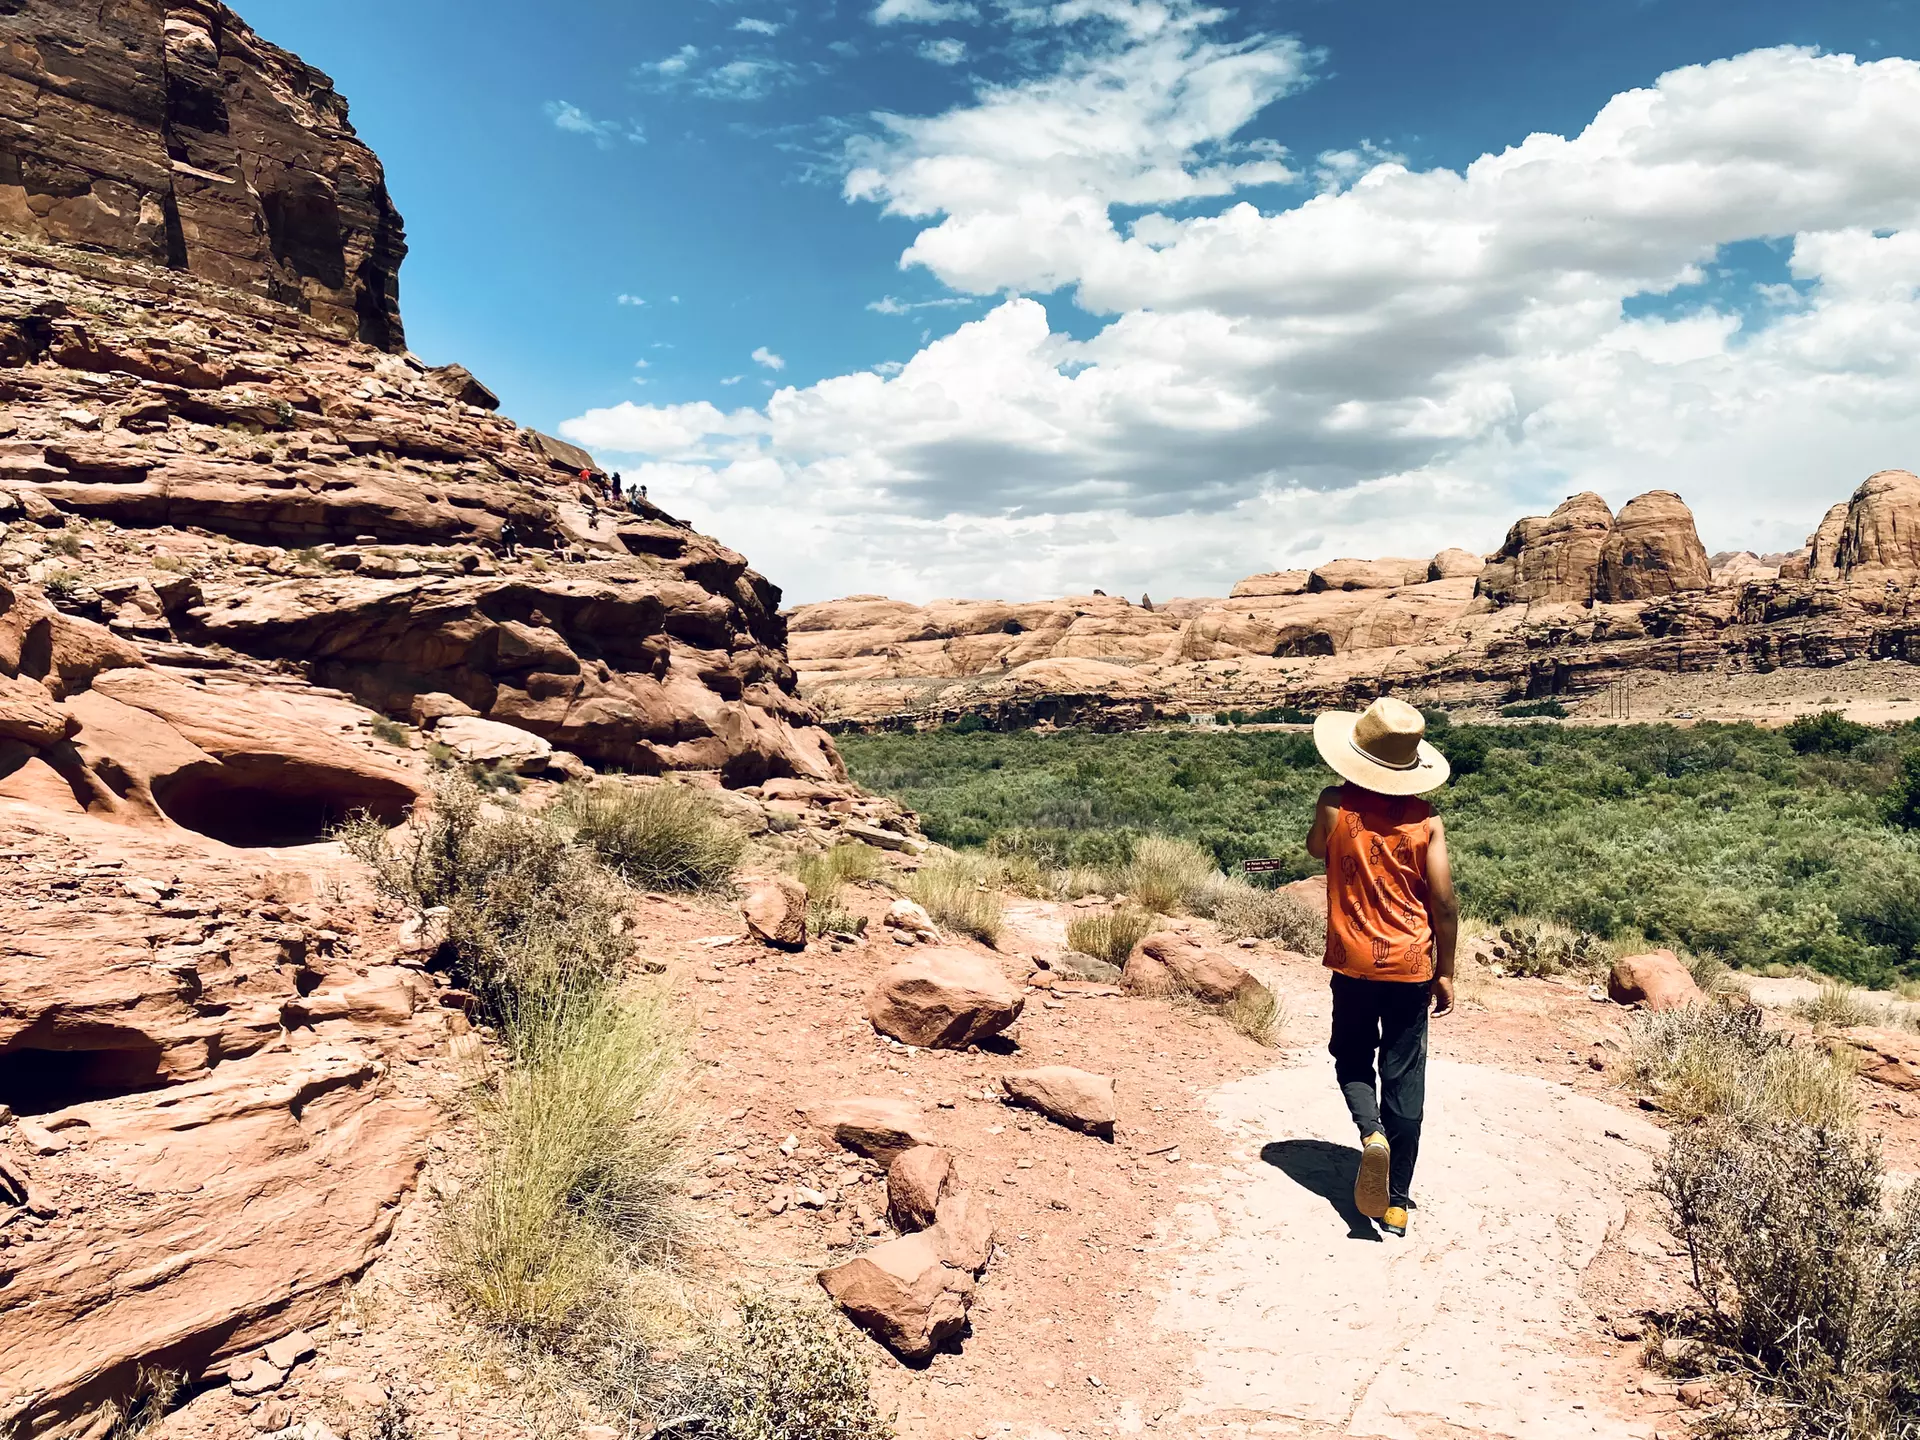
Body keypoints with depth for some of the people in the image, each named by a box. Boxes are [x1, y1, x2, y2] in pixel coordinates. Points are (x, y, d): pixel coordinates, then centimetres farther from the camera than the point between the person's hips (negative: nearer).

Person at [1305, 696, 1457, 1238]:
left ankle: (1372, 1133, -11)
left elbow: (1316, 849, 12)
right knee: (1404, 1078, 9)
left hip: (1352, 961, 0)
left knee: (1353, 1058, 19)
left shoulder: (1334, 804, -10)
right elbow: (1444, 904, -5)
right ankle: (1397, 1202, 14)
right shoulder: (1424, 819, -9)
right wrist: (1445, 971, 6)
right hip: (1411, 965, 0)